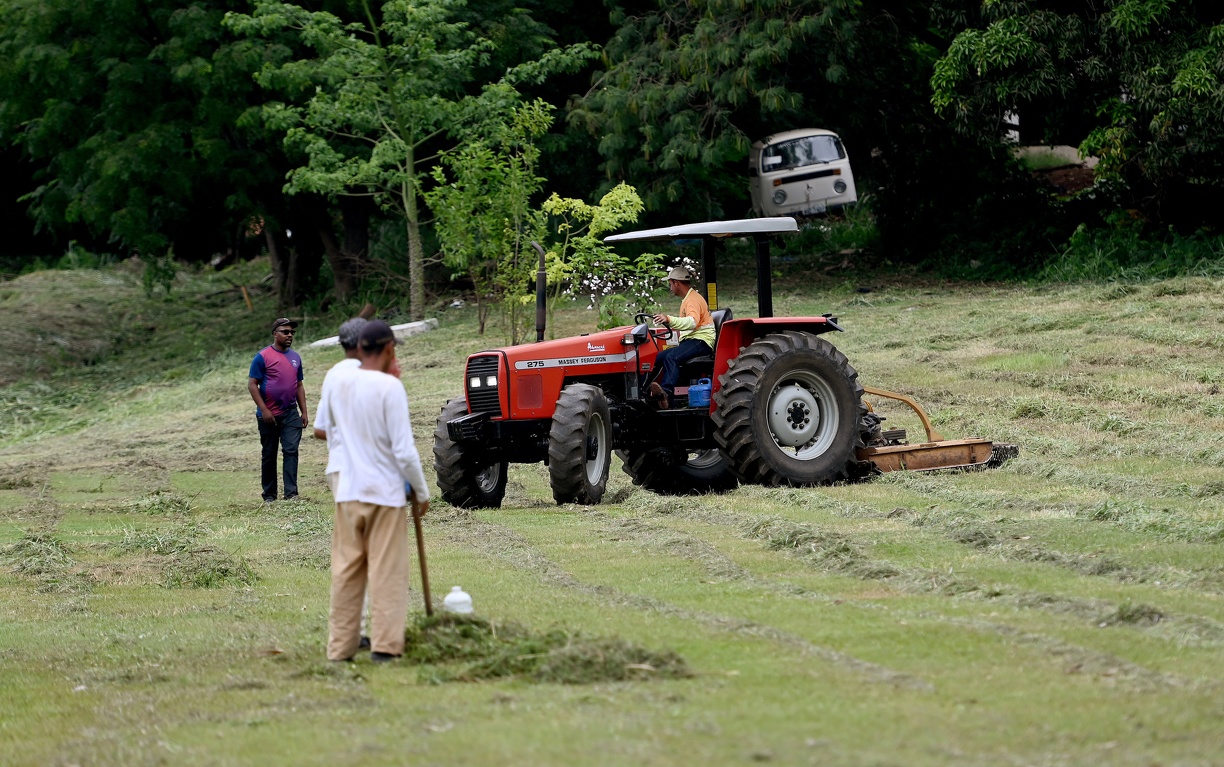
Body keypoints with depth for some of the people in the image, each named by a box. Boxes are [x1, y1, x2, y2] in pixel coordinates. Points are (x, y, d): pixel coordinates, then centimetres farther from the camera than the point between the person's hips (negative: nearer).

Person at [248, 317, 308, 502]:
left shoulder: (295, 357, 11)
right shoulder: (263, 357, -6)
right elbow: (252, 384, -8)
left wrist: (304, 412, 10)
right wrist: (264, 410, -15)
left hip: (291, 414, 4)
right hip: (269, 416, -4)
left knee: (291, 451, -9)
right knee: (269, 455, 6)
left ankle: (291, 493, -13)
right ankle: (269, 495, 15)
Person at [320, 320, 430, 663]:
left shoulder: (340, 384, 3)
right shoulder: (390, 387, -14)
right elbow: (404, 451, -15)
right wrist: (421, 492, -1)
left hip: (348, 492, 5)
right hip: (386, 492, -5)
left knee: (346, 571, 9)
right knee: (388, 572, 1)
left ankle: (340, 647, 9)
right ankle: (385, 645, -2)